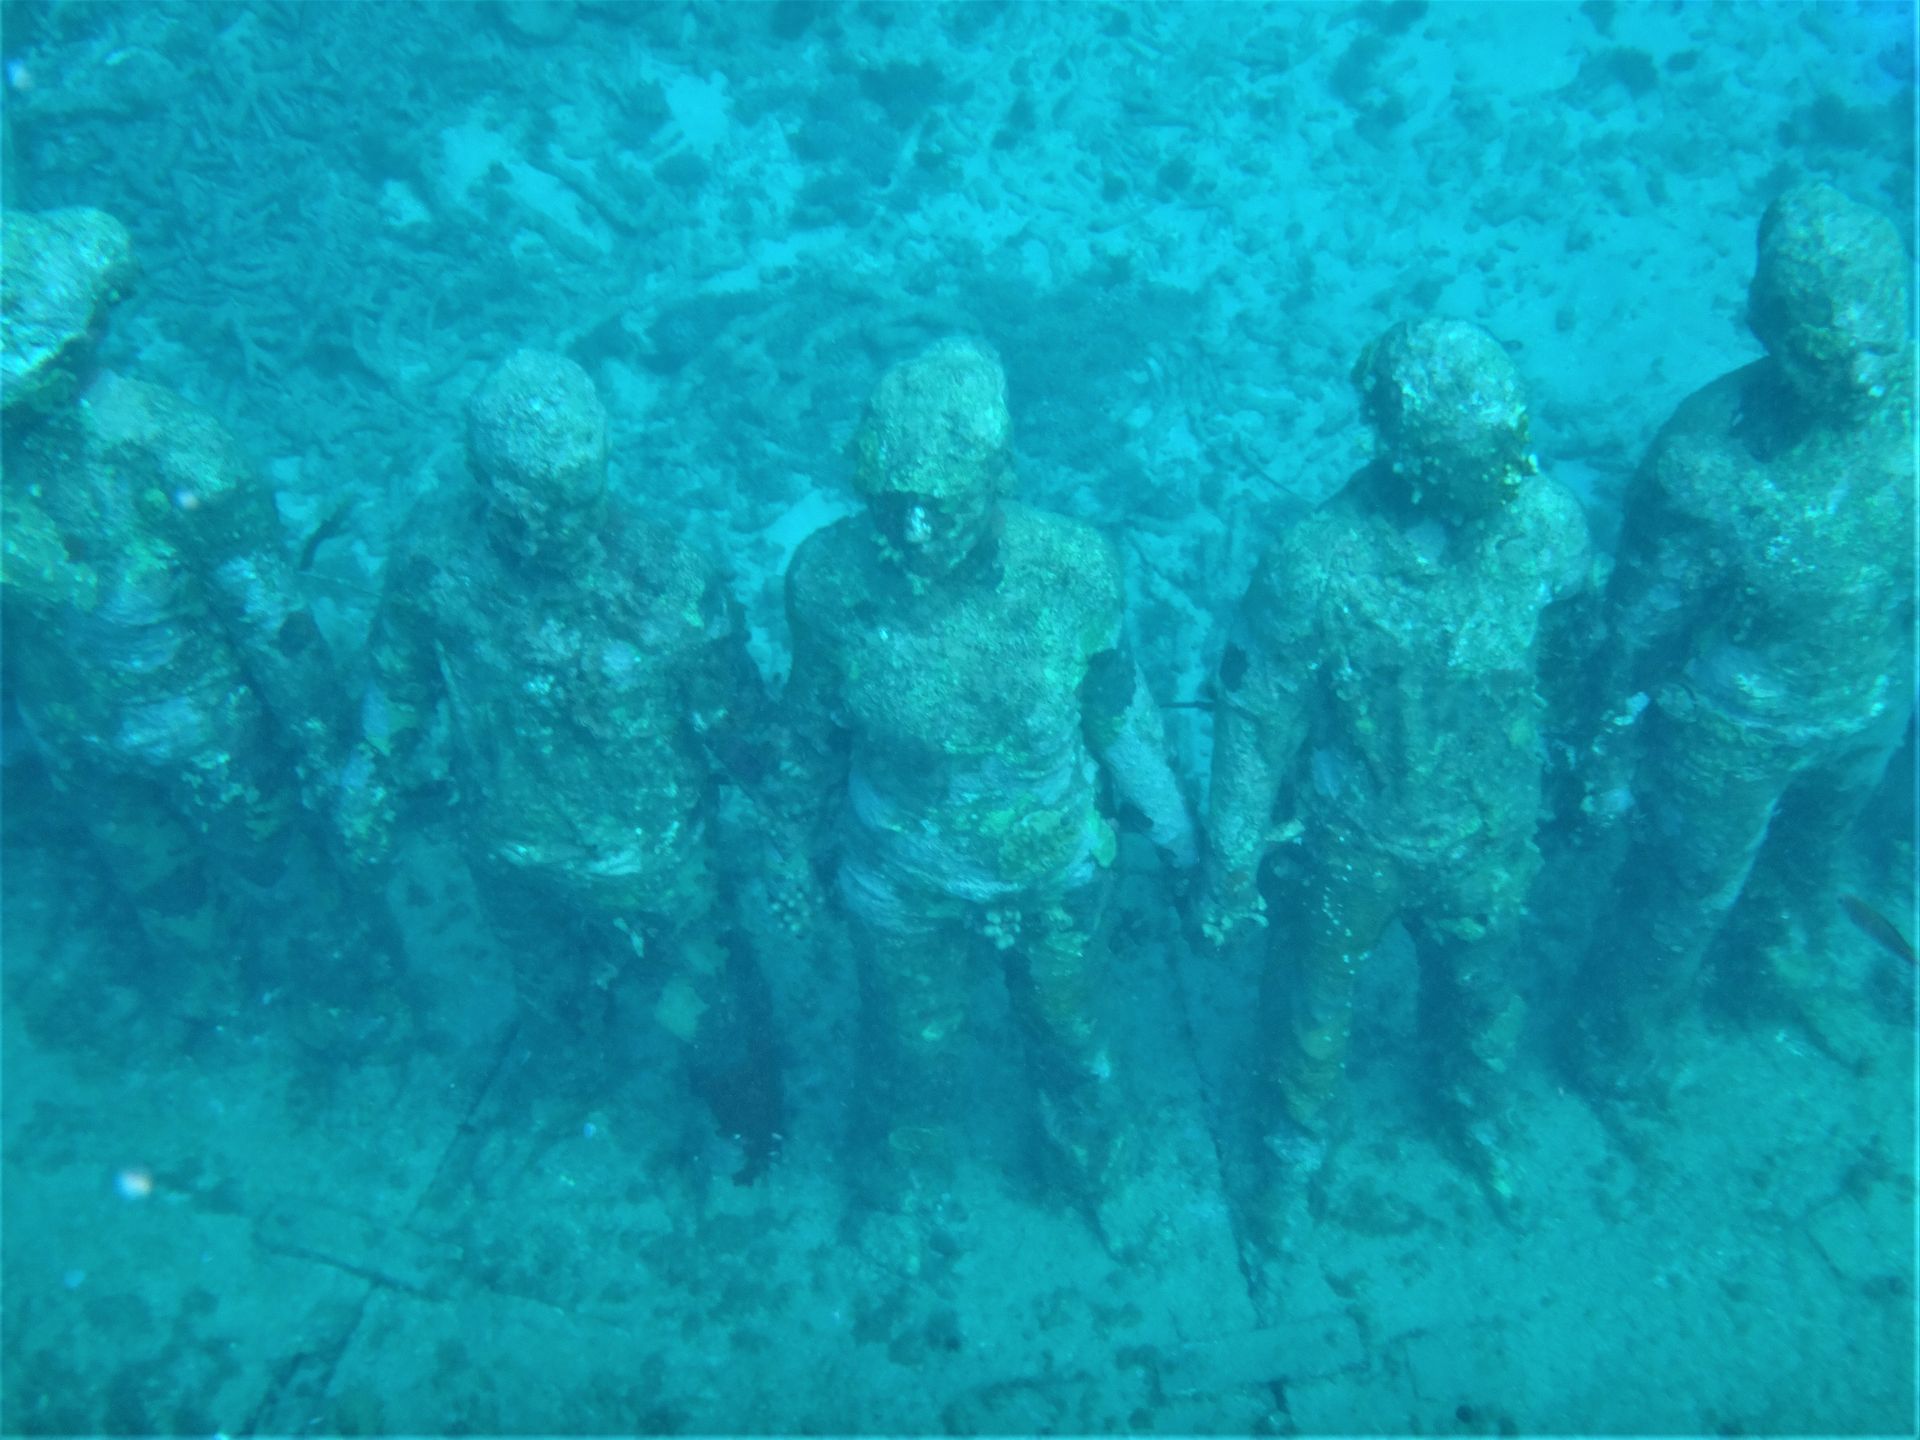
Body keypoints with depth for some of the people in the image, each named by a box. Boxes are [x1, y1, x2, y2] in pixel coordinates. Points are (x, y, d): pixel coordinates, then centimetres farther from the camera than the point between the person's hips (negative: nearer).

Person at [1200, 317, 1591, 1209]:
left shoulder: (1545, 520, -20)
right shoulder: (1313, 566, -31)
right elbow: (1255, 717, -18)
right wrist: (1230, 868, -12)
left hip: (1487, 834, 3)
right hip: (1353, 838, -3)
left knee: (1480, 987, 28)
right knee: (1317, 991, 22)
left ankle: (1475, 1107, 63)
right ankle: (1304, 1117, 56)